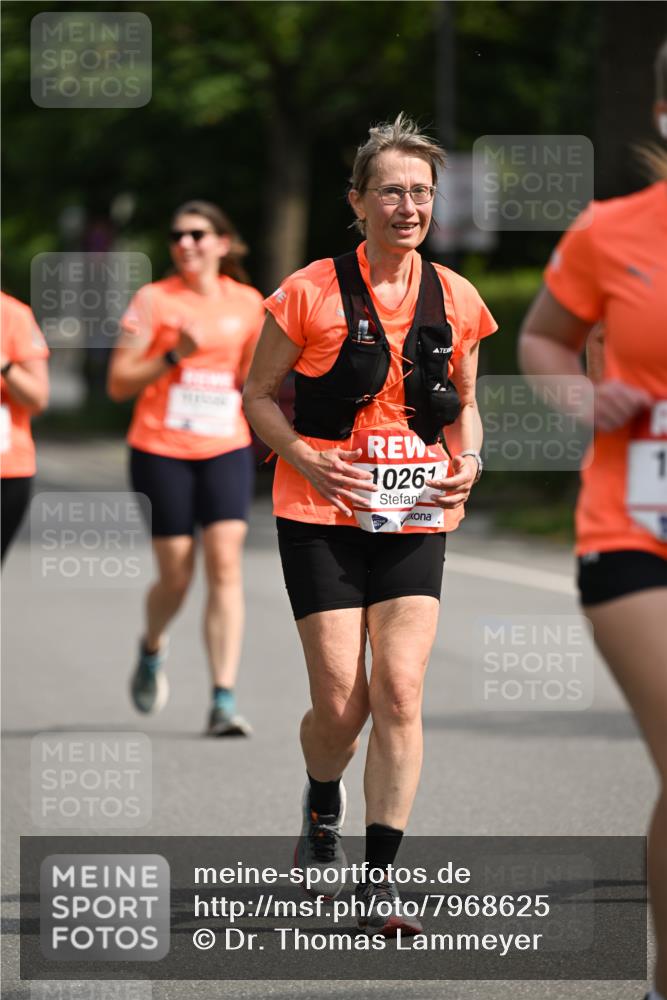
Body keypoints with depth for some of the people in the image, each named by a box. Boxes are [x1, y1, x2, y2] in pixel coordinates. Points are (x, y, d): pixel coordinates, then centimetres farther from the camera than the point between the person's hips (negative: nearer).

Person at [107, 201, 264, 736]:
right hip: (161, 450, -2)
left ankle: (224, 701, -14)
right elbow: (118, 384, -4)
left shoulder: (247, 303, 7)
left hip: (226, 450, 2)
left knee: (225, 562, -13)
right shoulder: (154, 300, -2)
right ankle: (152, 648, 36)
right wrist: (174, 356, -16)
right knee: (176, 575, 0)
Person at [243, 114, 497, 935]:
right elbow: (258, 394, 3)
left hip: (416, 520, 3)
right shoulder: (311, 293, -5)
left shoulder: (457, 301, 6)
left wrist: (467, 460, -1)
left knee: (400, 691, -9)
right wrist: (308, 460, -13)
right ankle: (322, 807, 29)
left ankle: (379, 876, -3)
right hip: (322, 518, -2)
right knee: (340, 699, -5)